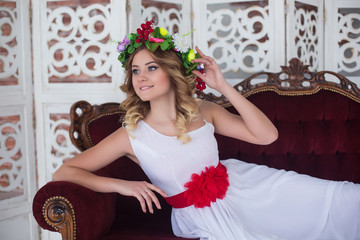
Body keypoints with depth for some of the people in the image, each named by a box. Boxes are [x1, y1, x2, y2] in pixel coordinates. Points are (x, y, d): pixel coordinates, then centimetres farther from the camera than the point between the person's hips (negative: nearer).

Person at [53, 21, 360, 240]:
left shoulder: (203, 112, -2)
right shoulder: (131, 136, -10)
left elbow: (266, 135, -5)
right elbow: (64, 173, -12)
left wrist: (224, 86, -12)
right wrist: (122, 184, -25)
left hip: (240, 186, 3)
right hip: (203, 215, -3)